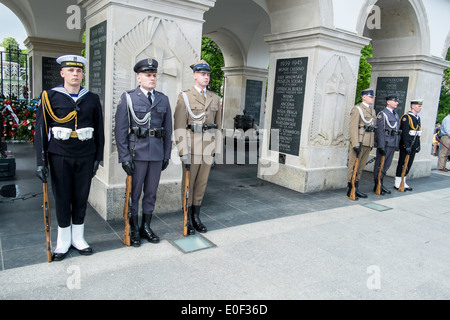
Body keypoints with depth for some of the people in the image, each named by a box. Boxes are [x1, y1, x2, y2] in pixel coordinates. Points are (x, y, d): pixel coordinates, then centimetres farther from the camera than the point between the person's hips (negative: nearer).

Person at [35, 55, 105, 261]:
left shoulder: (92, 99, 5)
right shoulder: (50, 97, 0)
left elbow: (99, 130, 9)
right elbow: (41, 129, -2)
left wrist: (98, 157, 7)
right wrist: (41, 162, -6)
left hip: (85, 156, 2)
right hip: (60, 156, -1)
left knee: (81, 197, 9)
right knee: (62, 198, 7)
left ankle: (78, 238, 26)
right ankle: (63, 242, 23)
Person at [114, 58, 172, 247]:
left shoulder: (163, 99, 10)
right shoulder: (128, 98, -1)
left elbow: (168, 130, 12)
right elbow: (120, 130, -4)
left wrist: (167, 155, 8)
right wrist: (124, 157, -10)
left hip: (157, 153, 4)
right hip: (137, 152, -3)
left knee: (151, 192, 12)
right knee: (133, 192, 5)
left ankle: (146, 227, 26)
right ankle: (134, 230, 20)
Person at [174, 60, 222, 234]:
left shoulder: (215, 98, 11)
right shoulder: (185, 97, -3)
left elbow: (218, 125, 13)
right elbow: (179, 126, -9)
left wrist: (217, 148, 8)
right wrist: (183, 151, -15)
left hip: (208, 148, 4)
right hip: (191, 147, -4)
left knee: (202, 183, 11)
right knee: (188, 183, 5)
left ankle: (196, 217, 25)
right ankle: (187, 220, 18)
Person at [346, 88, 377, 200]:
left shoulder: (372, 111, 19)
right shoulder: (357, 109, -5)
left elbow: (373, 127, 20)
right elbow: (353, 127, -13)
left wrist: (372, 143, 14)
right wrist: (356, 144, -20)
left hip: (368, 143, 8)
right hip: (359, 142, -7)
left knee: (361, 167, 12)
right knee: (353, 167, -2)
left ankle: (356, 189, 20)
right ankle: (350, 190, 5)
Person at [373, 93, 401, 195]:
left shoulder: (396, 115, 17)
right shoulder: (382, 114, -8)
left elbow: (397, 131, 19)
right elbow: (380, 131, -14)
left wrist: (397, 145, 15)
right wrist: (381, 146, -20)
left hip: (393, 144, 8)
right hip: (384, 143, -8)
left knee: (386, 165, 12)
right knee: (379, 165, 0)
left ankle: (381, 184, 22)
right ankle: (377, 186, 9)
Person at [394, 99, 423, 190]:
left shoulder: (418, 118, 16)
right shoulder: (406, 117, -11)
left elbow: (417, 133, 20)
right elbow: (404, 133, -18)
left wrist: (418, 145, 17)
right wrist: (407, 146, -21)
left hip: (413, 146, 8)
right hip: (406, 145, -8)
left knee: (408, 164, 11)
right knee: (402, 164, -2)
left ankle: (403, 182, 20)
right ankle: (397, 183, 6)